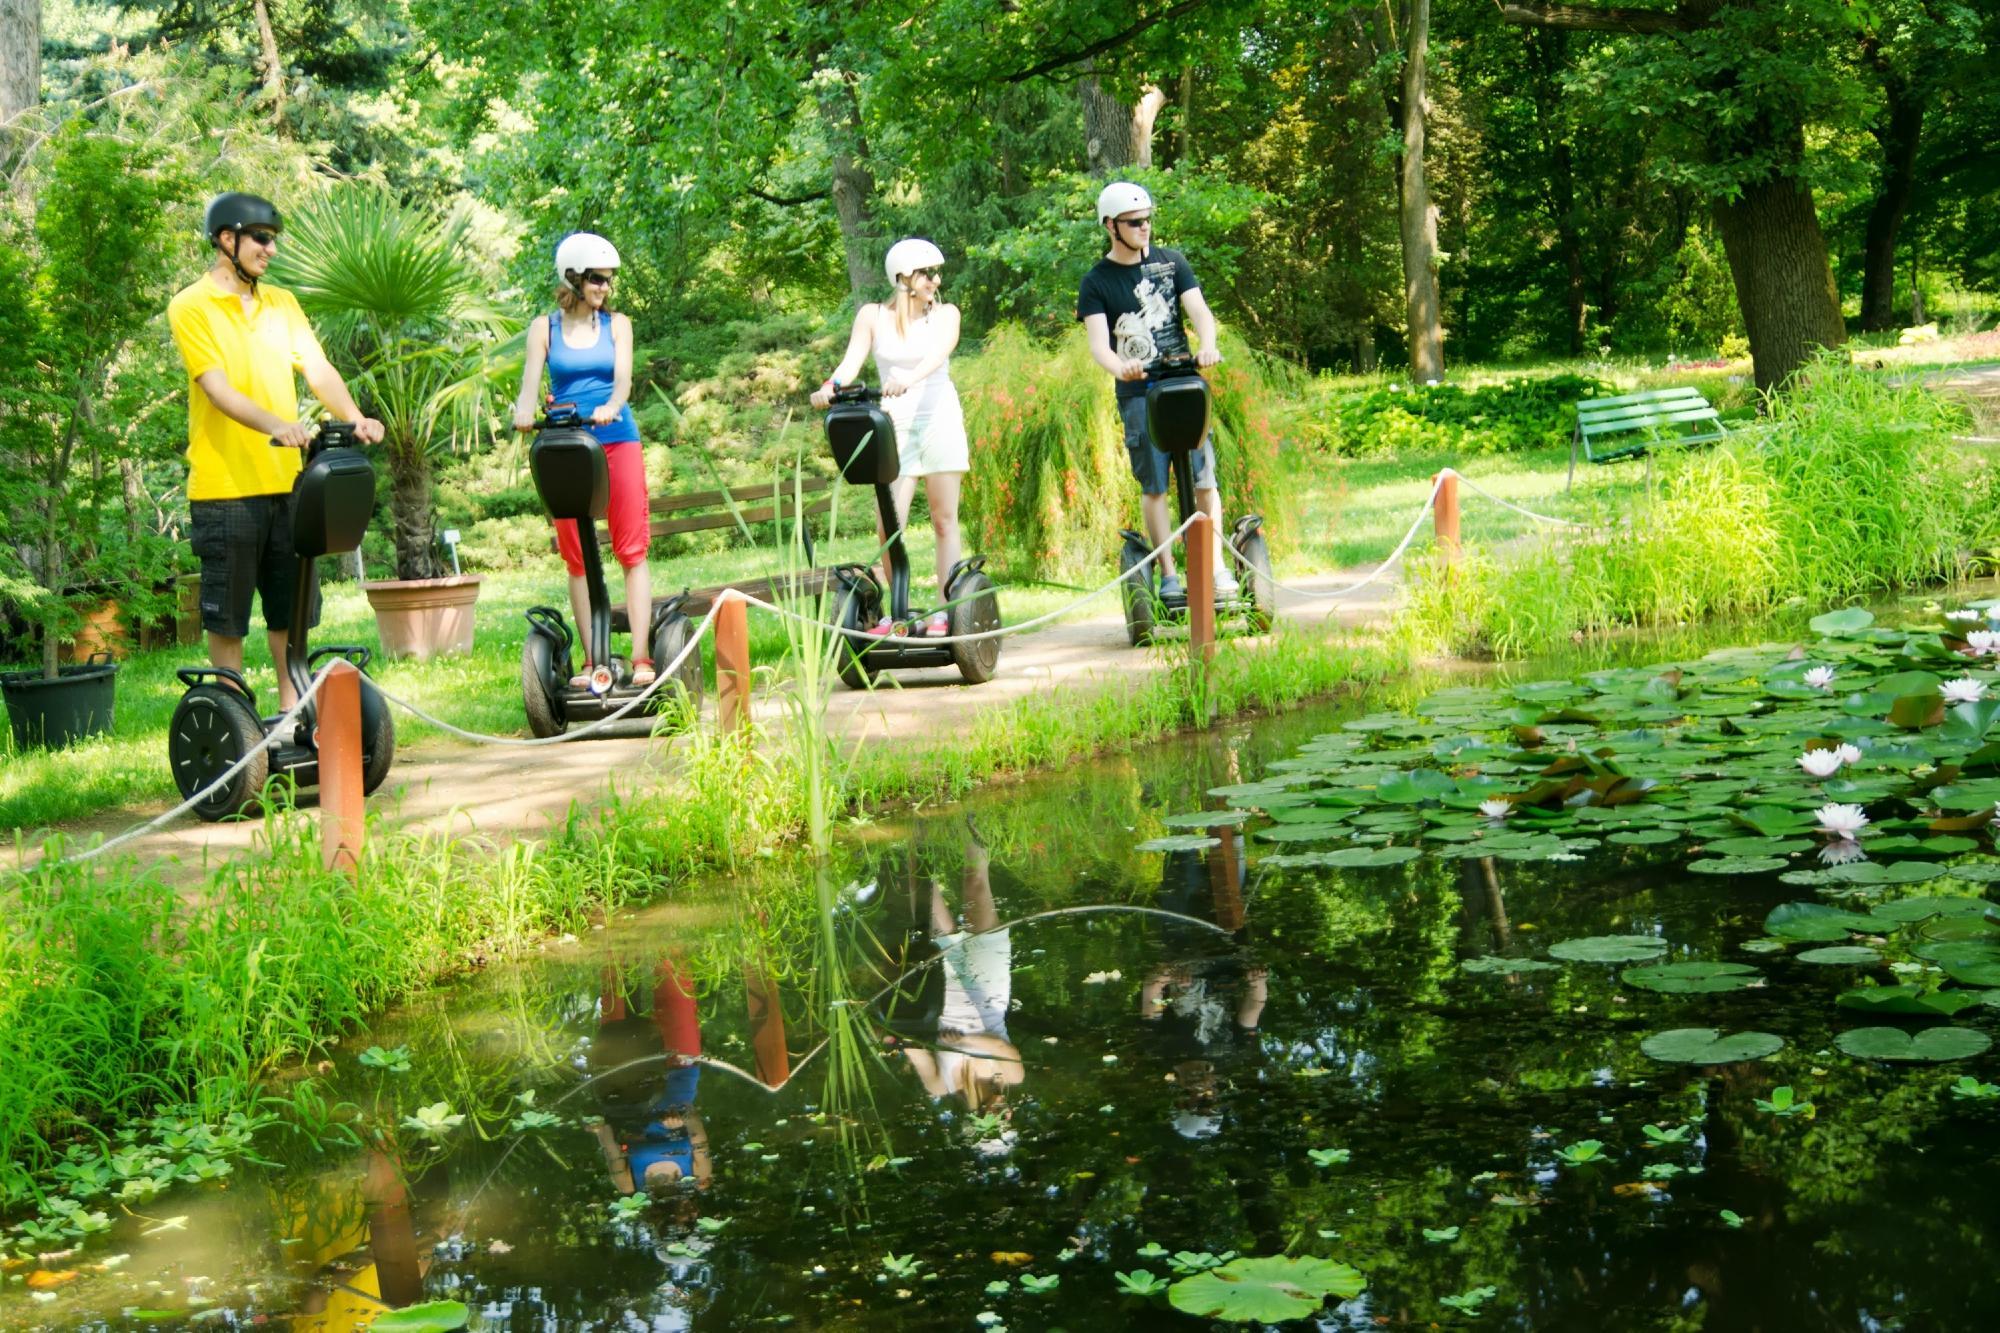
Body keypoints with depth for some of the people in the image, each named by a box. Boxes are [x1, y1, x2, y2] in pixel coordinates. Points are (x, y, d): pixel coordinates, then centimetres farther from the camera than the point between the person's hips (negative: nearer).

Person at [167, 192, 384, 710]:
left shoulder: (281, 302, 14)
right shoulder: (191, 307, -4)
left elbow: (319, 370, 4)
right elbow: (218, 389, -15)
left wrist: (354, 418, -15)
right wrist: (276, 425, -31)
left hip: (286, 481, 5)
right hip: (225, 486, -5)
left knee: (292, 606, 10)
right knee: (226, 613, 3)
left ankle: (293, 709, 20)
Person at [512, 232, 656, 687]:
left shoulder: (617, 324, 8)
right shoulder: (544, 328, 8)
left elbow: (623, 377, -6)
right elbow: (530, 381, -3)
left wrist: (610, 406, -29)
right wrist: (525, 409, -27)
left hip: (617, 439, -1)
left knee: (632, 548, -6)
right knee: (576, 555, 1)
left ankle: (641, 658, -7)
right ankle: (593, 660, 6)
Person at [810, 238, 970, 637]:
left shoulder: (945, 314, 2)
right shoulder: (873, 316, 5)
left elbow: (937, 354, -17)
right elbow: (852, 360, -6)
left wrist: (908, 380, -37)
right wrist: (831, 386, -28)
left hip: (939, 420, 0)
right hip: (894, 424, 0)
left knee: (944, 521, -1)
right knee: (888, 526, -7)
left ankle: (944, 612, 2)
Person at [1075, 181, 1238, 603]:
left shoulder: (1171, 261, 9)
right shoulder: (1096, 282, 3)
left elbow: (1199, 309, -3)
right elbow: (1098, 341, -9)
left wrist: (1208, 345, -25)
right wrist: (1119, 367, -31)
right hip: (1138, 393, -1)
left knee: (1204, 478, -4)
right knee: (1154, 486, -2)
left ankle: (1217, 565, 3)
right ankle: (1169, 575, 4)